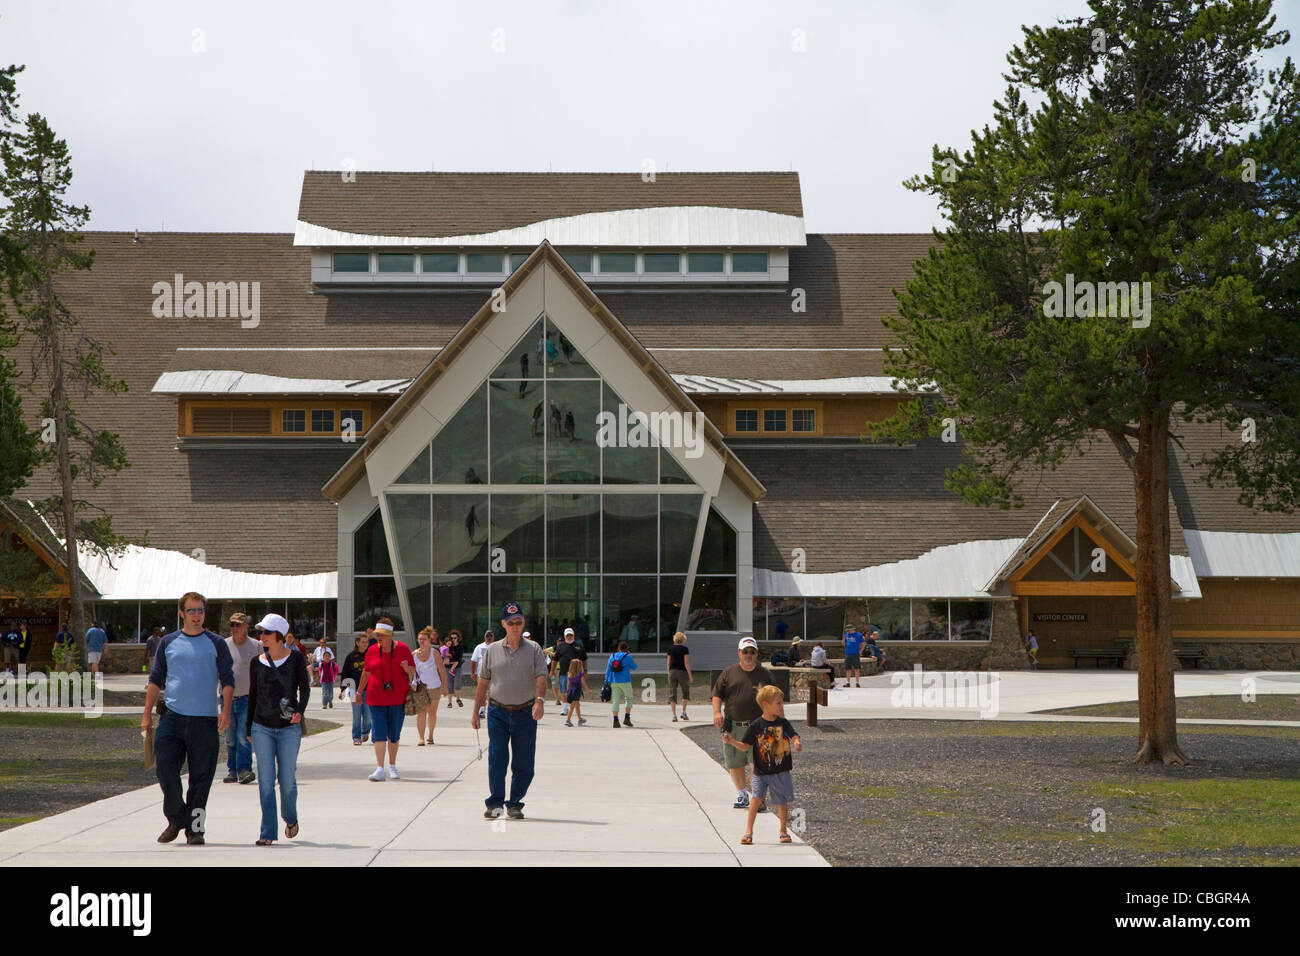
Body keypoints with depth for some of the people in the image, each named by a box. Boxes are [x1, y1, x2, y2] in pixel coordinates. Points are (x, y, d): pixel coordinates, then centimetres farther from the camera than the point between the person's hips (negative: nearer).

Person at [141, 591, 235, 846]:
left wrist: (225, 711, -10)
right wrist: (147, 714, 8)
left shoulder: (216, 644, 6)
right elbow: (156, 679, 14)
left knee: (201, 777, 0)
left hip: (205, 719, -1)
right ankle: (176, 819, 14)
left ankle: (195, 828, 9)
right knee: (165, 769, -5)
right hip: (172, 716, 1)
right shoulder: (168, 642, 11)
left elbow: (227, 680, 3)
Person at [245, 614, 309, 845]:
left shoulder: (296, 659, -1)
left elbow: (305, 688, -4)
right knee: (266, 780, -6)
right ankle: (268, 833, -5)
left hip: (289, 727, -2)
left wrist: (300, 711, -23)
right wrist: (248, 728, 13)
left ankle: (290, 818, 32)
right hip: (262, 727, 2)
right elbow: (253, 695, 13)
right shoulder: (257, 662, 6)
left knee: (286, 779, 3)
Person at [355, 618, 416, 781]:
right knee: (379, 733, -9)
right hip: (376, 699, 0)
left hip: (397, 698, 0)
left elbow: (413, 671, 6)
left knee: (394, 735, 7)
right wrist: (359, 692, 24)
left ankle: (392, 767, 22)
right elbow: (366, 672, 16)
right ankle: (380, 769, -12)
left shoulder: (402, 649, -1)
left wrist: (407, 668, -18)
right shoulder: (372, 650, 3)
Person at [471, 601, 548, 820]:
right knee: (496, 759, -8)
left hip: (525, 713, 0)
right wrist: (475, 712, 9)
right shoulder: (492, 651, 7)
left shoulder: (533, 650, 4)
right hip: (498, 712, 0)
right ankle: (495, 803, -2)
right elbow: (483, 683, 11)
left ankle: (515, 804, 12)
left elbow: (541, 677, -5)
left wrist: (540, 699, -24)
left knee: (523, 763, 1)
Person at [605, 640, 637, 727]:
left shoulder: (612, 656, 5)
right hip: (625, 682, -3)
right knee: (628, 699, 12)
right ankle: (627, 718, 3)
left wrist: (607, 681, 8)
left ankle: (615, 720, -2)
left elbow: (608, 669, 4)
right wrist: (633, 661, 22)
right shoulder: (628, 656, -5)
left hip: (614, 682, 3)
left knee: (615, 700, 3)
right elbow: (634, 667, 5)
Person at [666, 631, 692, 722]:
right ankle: (683, 712, 8)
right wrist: (690, 675, -6)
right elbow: (686, 663, -10)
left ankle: (674, 715, -6)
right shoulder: (685, 649, -6)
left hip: (672, 672, 3)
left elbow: (668, 663, 7)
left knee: (672, 694, 2)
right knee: (685, 692, 16)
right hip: (682, 672, -2)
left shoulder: (670, 649, 4)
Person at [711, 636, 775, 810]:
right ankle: (741, 793, 24)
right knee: (734, 763, 7)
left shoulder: (765, 674, 9)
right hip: (733, 726, 2)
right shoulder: (729, 673, 10)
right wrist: (717, 712, -7)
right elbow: (717, 694, 10)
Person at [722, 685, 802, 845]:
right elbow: (745, 746, -4)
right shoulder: (756, 726, -6)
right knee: (757, 797, -15)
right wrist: (732, 741, -21)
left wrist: (797, 743, -25)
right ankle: (748, 831, -6)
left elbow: (794, 736, -2)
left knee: (782, 802, 8)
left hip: (781, 772, 2)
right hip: (761, 772, -2)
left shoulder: (783, 723, 1)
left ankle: (783, 831, 25)